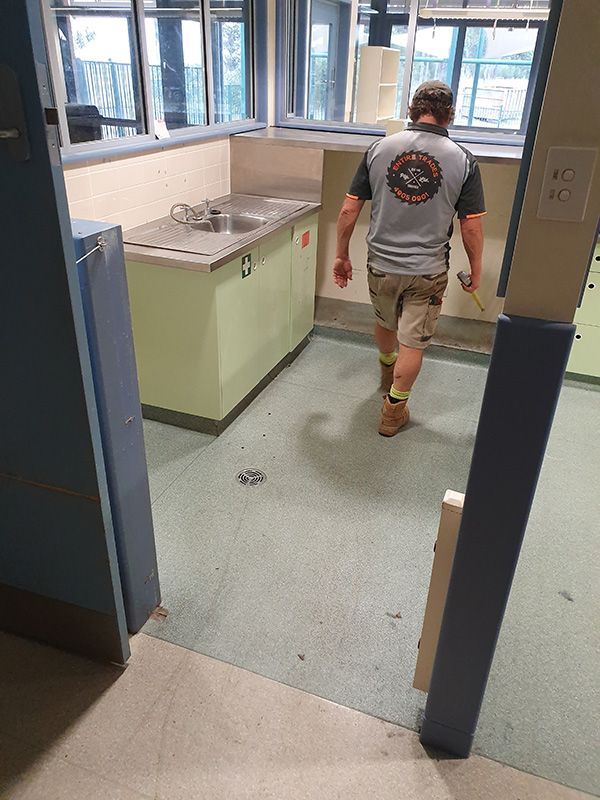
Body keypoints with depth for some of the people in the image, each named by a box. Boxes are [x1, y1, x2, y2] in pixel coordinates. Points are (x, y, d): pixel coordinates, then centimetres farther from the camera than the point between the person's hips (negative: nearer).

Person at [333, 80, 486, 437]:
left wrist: (342, 256, 7)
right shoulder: (463, 160, -8)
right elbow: (472, 226, -7)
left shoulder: (379, 149, -4)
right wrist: (476, 270, 7)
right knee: (413, 341, 11)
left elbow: (349, 210, -3)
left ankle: (387, 369, 54)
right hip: (428, 271, -2)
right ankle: (394, 410, 21)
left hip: (382, 264, 3)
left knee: (386, 322, 27)